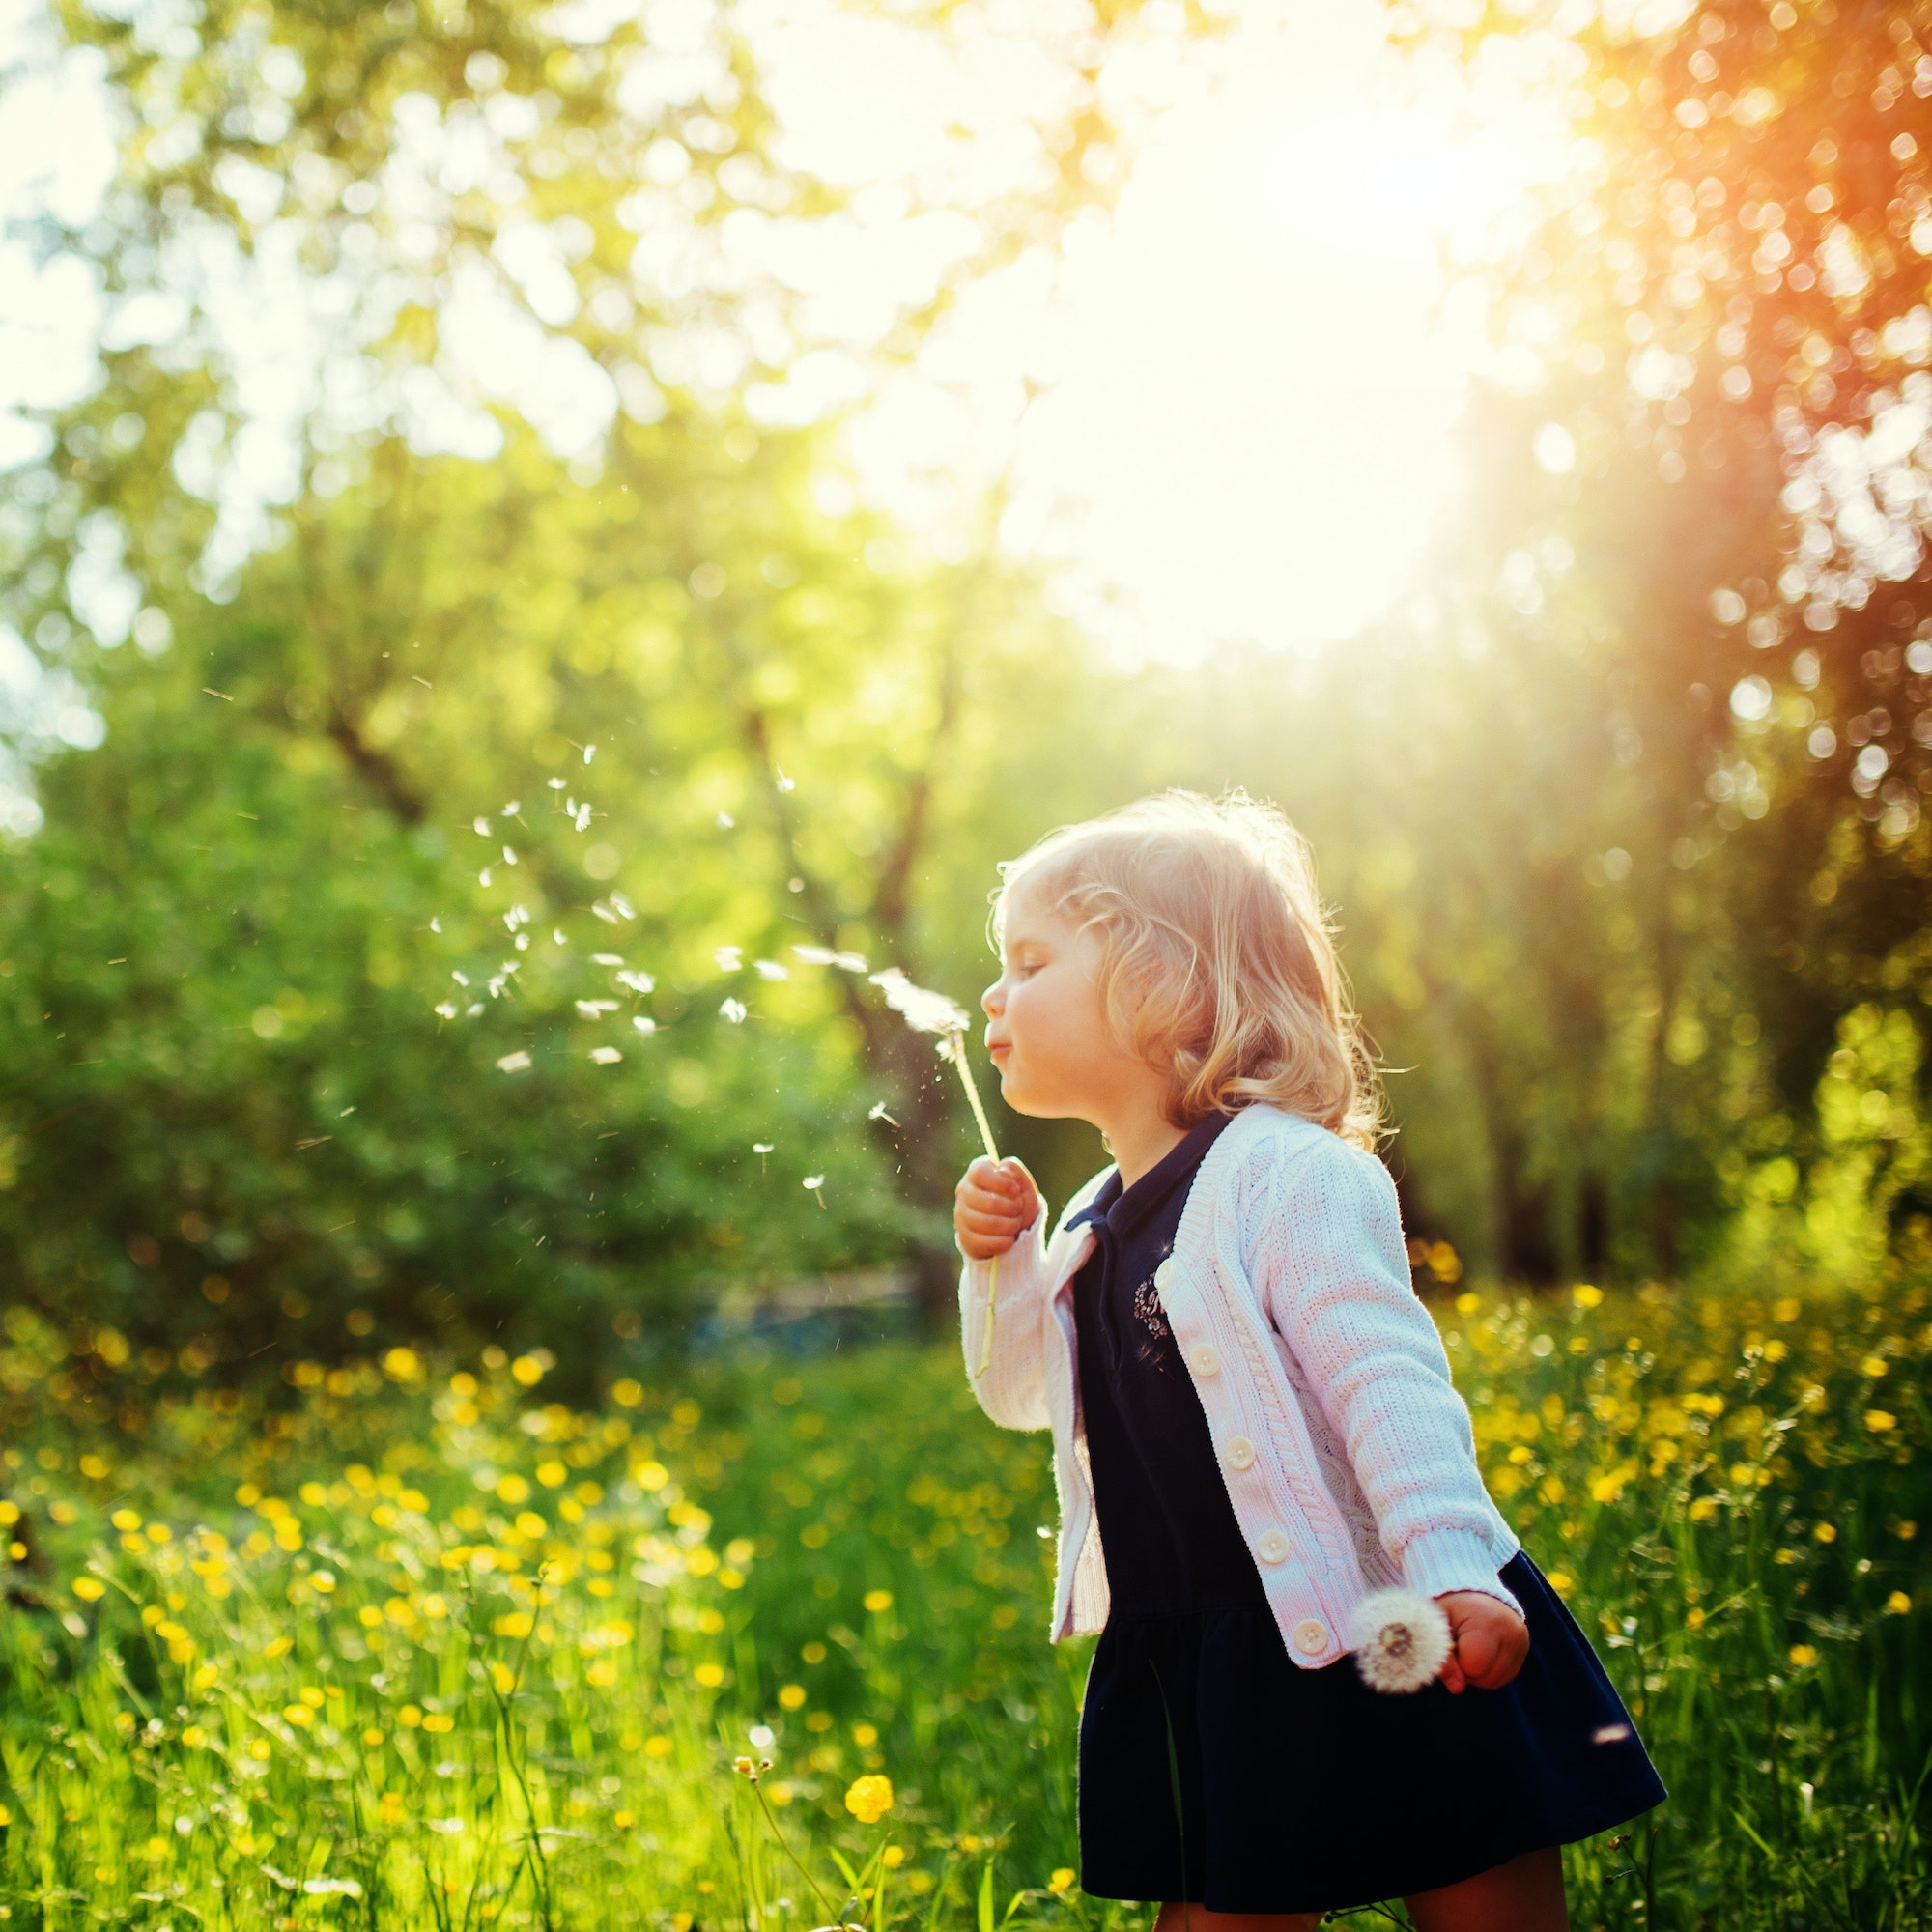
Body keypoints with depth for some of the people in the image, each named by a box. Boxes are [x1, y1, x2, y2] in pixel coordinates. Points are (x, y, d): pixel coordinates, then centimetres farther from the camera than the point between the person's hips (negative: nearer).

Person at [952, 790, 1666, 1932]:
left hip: (1386, 1649, -7)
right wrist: (1003, 1268, 0)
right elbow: (1024, 1396, 17)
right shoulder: (1098, 1225, 10)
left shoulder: (1288, 1175, -16)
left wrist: (1452, 1567, -33)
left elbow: (1387, 1379, -23)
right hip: (1217, 1675, 8)